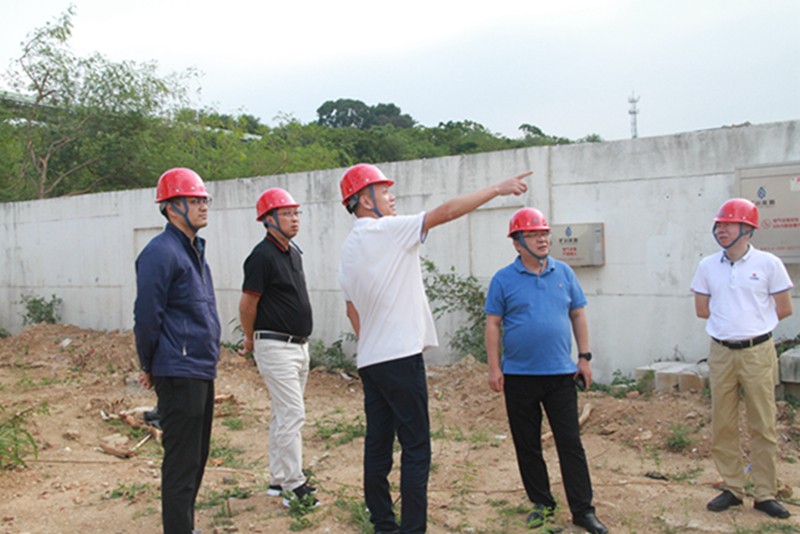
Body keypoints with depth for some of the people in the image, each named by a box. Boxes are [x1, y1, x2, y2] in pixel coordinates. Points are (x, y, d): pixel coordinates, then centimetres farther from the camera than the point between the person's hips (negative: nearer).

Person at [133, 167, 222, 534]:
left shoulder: (195, 250, 15)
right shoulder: (160, 252, -15)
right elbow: (146, 316, -16)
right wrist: (149, 368, -6)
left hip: (203, 371, 10)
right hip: (179, 374, -10)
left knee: (196, 459, 19)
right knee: (182, 463, -2)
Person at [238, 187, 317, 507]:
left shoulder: (294, 252, 12)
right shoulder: (262, 256, -16)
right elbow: (247, 304, -11)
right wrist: (251, 340, 4)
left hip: (299, 345, 9)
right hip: (275, 346, -9)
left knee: (284, 415, 15)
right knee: (292, 414, -8)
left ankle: (279, 480, 25)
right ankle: (294, 485, 1)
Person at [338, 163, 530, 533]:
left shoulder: (349, 248, 15)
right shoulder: (388, 230, -9)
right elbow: (446, 212, -12)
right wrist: (498, 189, -6)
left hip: (368, 361, 9)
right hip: (401, 357, -8)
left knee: (377, 444, 12)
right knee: (415, 447, -3)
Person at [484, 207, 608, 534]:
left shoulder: (564, 273, 5)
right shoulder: (503, 280, -2)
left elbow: (578, 315, 10)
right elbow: (493, 324, -2)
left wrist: (584, 357, 5)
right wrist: (494, 367, -6)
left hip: (561, 373, 1)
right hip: (519, 375, -1)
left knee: (570, 443, 3)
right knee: (527, 445, 9)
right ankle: (542, 503, 25)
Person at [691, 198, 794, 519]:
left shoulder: (768, 264, -3)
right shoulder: (707, 266, 4)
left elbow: (784, 309, 1)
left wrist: (753, 323, 5)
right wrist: (733, 320, 6)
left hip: (758, 352, -3)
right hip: (721, 353, 3)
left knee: (763, 426, 4)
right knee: (722, 426, 7)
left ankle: (765, 494, 15)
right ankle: (731, 489, 21)